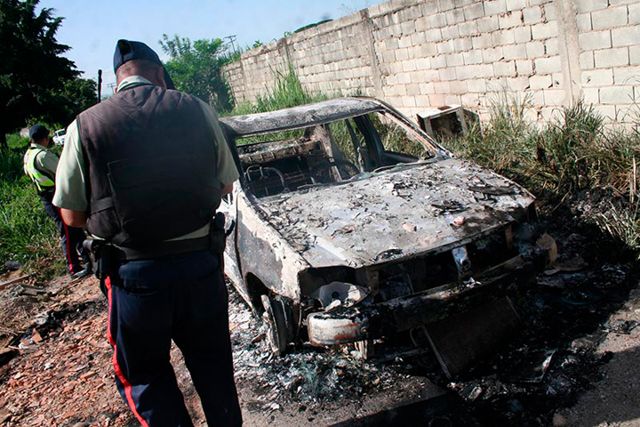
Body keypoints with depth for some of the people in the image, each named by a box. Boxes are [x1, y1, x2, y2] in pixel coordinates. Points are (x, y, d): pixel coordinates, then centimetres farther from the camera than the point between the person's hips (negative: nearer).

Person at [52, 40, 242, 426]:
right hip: (201, 262, 2)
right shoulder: (198, 111, -2)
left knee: (145, 373, 19)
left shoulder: (85, 126, -6)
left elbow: (72, 215, -1)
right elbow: (226, 184, 6)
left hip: (134, 273, -2)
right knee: (212, 363, 23)